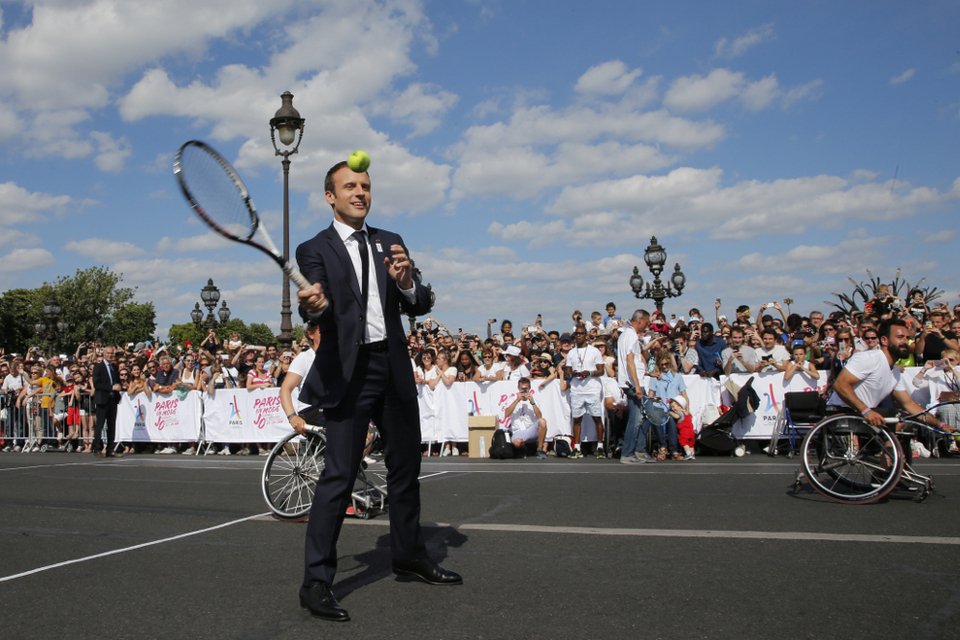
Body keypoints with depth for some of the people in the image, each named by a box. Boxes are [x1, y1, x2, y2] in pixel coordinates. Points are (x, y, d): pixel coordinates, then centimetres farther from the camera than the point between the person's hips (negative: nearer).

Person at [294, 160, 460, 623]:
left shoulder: (391, 243, 12)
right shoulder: (315, 250, 0)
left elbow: (420, 307, 6)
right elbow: (312, 310, -16)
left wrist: (406, 282, -16)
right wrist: (314, 305, -39)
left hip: (394, 368, 6)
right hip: (348, 372, -5)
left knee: (406, 468, 16)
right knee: (338, 475, -9)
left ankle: (409, 556, 34)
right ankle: (316, 582, 0)